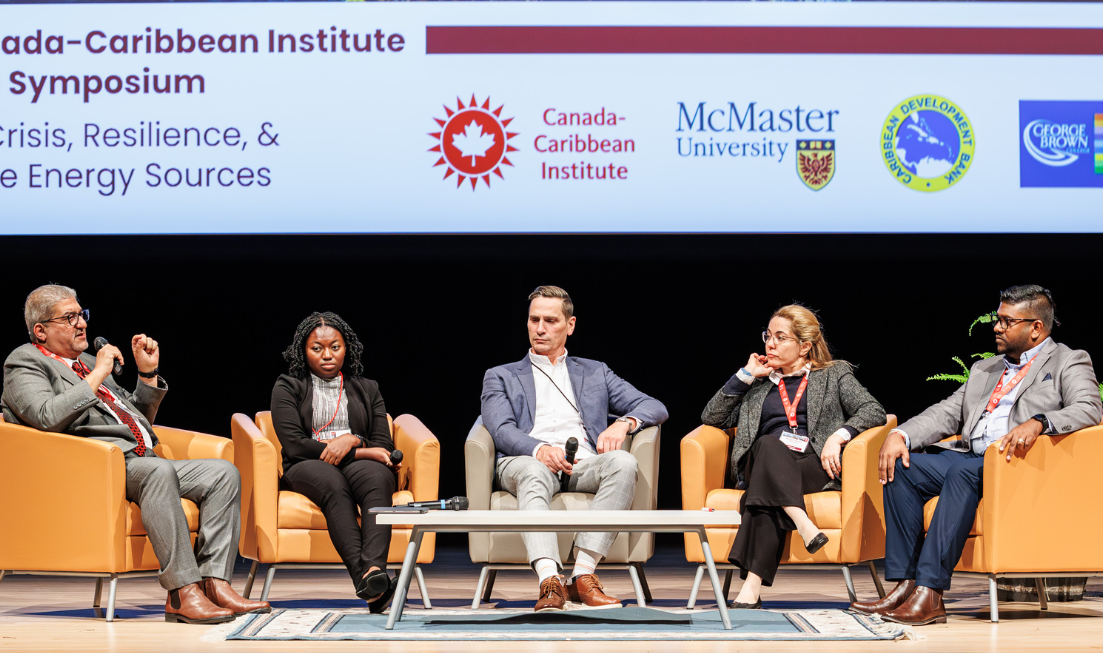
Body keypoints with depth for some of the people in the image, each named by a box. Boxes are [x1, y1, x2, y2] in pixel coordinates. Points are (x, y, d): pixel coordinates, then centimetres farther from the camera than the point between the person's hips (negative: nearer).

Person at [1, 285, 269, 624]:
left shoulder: (86, 363, 29)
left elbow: (140, 417, 33)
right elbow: (48, 418, -17)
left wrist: (148, 372, 19)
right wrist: (98, 374, -11)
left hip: (140, 461, 9)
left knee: (224, 473, -9)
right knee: (159, 470, -37)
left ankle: (213, 582, -22)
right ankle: (183, 592, -41)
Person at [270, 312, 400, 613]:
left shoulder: (367, 389, 23)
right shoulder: (288, 388, 12)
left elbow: (384, 446, 13)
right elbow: (294, 445, -3)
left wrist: (352, 441, -10)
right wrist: (360, 452, -5)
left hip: (359, 464, 2)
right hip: (308, 469, -2)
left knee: (375, 476, -36)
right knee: (333, 483, -39)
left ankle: (374, 569, -59)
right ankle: (365, 581, -57)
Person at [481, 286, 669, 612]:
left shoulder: (595, 373, 29)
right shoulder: (500, 377, 24)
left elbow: (655, 408, 19)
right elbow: (501, 430, 4)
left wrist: (624, 423, -6)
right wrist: (539, 449, -19)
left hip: (583, 465, 2)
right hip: (526, 462, -2)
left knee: (623, 463, -33)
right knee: (534, 473, -39)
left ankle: (583, 574, -39)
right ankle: (550, 581, -56)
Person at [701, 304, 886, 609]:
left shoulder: (834, 375, 22)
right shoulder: (758, 383, 30)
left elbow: (874, 411, 6)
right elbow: (712, 418, 19)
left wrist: (838, 436, -12)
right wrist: (746, 375, 14)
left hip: (815, 466, -2)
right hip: (763, 465, 2)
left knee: (768, 493, -38)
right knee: (770, 445, -38)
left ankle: (752, 585, -50)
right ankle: (804, 526, -56)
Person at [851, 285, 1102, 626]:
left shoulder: (1069, 362, 8)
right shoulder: (985, 369, 28)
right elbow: (947, 412, 20)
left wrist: (1038, 423, -29)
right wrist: (900, 434, 0)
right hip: (970, 457, 7)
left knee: (963, 472, -36)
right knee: (902, 467, -16)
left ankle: (930, 593, -42)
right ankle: (905, 585, -20)